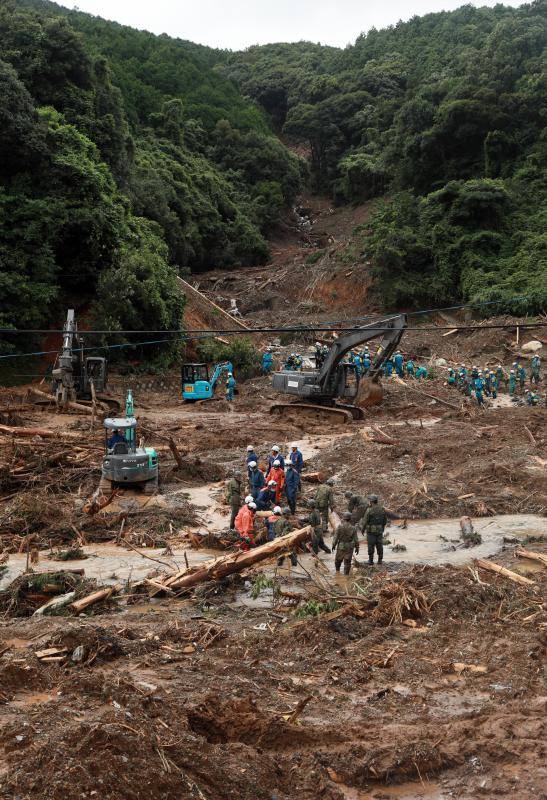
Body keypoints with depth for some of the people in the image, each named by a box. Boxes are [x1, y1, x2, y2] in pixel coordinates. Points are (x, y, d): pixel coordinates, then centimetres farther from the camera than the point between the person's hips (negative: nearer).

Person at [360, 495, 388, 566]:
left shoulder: (369, 510, -17)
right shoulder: (382, 509, -1)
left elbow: (365, 521, -12)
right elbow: (385, 520, 9)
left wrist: (362, 529, 2)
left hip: (371, 530, -4)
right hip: (379, 530, 5)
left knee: (371, 545, 3)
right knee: (379, 545, 13)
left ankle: (371, 560, 8)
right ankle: (380, 560, 16)